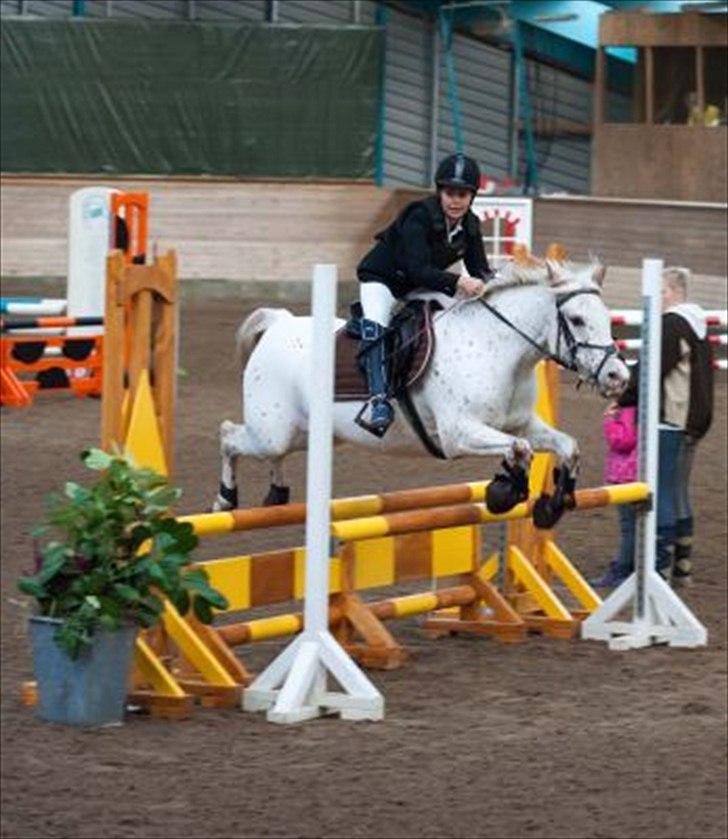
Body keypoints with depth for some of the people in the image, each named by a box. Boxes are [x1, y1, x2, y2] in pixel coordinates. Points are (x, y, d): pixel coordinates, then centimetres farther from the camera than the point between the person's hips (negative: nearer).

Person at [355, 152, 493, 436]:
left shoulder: (469, 226, -9)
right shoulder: (419, 218, -30)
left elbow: (480, 269, -6)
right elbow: (418, 269, -39)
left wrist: (483, 284, -30)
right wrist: (457, 282, -53)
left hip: (419, 287, 7)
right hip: (382, 279, -7)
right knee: (374, 328, -31)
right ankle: (379, 401, -41)